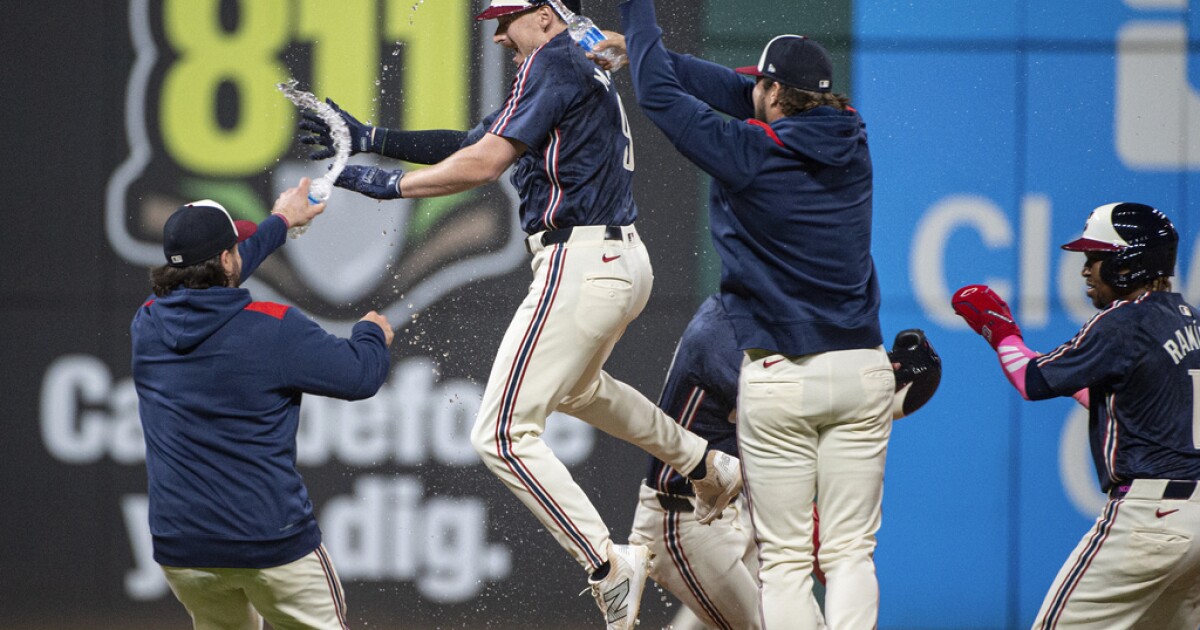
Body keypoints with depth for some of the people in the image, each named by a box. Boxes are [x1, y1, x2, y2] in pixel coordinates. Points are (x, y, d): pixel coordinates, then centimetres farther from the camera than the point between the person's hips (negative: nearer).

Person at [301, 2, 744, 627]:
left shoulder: (553, 65, -12)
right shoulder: (584, 71, 18)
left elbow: (485, 163, -21)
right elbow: (477, 141, 18)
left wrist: (390, 183, -13)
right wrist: (371, 139, 13)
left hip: (579, 266, -11)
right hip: (626, 264, 11)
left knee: (503, 434, -10)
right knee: (573, 385, 39)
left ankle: (608, 565, -14)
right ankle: (707, 466, 46)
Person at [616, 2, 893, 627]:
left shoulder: (749, 154, -12)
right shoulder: (849, 143, 5)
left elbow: (660, 95, -3)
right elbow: (737, 91, 17)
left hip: (778, 377, -4)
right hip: (863, 371, 4)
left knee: (784, 559, 1)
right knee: (850, 551, 4)